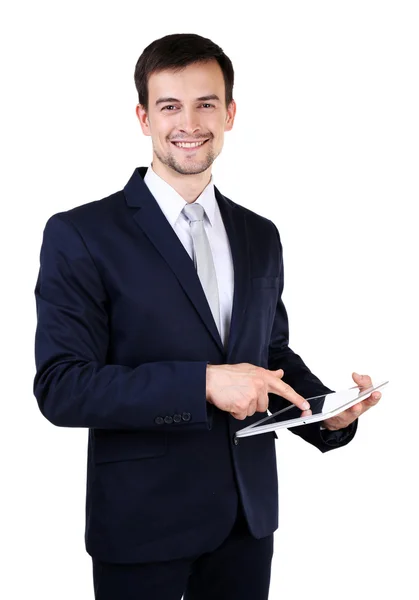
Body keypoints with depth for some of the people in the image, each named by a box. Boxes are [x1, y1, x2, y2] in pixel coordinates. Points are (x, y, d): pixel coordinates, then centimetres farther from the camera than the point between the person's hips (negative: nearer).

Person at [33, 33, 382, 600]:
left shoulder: (261, 237, 9)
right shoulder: (80, 235, -9)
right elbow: (61, 385, -16)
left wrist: (330, 411, -5)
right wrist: (203, 383, -24)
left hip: (249, 515, 5)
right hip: (143, 523, -4)